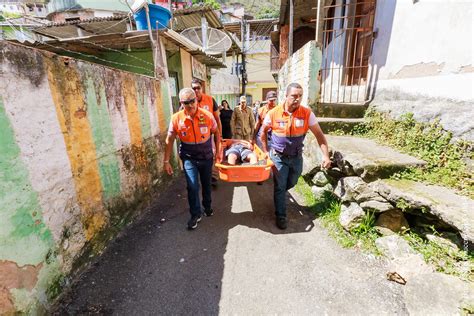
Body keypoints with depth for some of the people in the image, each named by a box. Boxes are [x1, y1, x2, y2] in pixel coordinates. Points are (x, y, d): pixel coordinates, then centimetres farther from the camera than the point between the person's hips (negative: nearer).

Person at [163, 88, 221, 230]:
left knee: (206, 184, 17)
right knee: (192, 186, -7)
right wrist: (166, 161, -4)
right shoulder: (176, 118, -14)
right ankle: (196, 214, 17)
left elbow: (216, 132, 1)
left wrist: (218, 151, 2)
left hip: (206, 157, 1)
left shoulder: (207, 115, -14)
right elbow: (170, 140, -6)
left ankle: (207, 207, 43)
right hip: (189, 158, -1)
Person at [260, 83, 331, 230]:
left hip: (296, 157, 3)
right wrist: (266, 151, 1)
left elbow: (319, 135, -8)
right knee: (280, 187, 5)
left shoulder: (307, 113, -12)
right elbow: (263, 131, 2)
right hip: (279, 157, -2)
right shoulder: (273, 114, -15)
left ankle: (279, 194, 54)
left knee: (291, 183, 21)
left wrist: (326, 155, -17)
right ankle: (281, 216, 22)